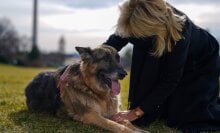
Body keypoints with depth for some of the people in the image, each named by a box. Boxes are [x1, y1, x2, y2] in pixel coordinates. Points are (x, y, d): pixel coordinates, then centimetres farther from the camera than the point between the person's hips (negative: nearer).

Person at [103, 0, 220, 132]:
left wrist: (137, 112, -30)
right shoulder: (138, 18, -29)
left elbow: (169, 80, -34)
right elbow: (116, 40, -12)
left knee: (182, 115, -13)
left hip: (202, 62, -4)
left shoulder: (179, 31, -42)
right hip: (168, 61, 5)